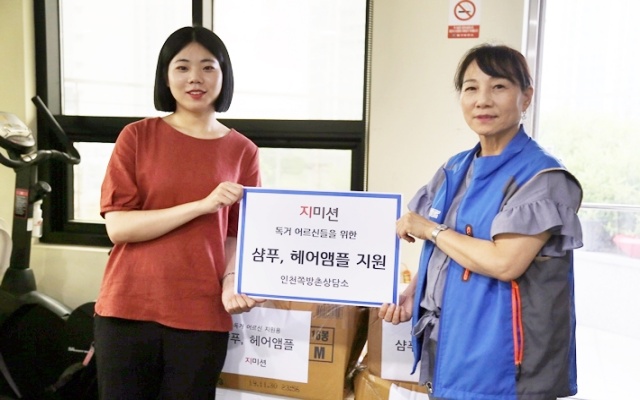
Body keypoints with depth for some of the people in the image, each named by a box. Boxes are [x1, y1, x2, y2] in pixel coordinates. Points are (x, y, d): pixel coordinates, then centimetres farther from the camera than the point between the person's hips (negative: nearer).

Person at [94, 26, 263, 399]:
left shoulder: (243, 151, 1)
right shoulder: (137, 136, -1)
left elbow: (239, 235, 4)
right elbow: (117, 226, -9)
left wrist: (231, 282, -15)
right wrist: (201, 205, -18)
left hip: (202, 315, 1)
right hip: (128, 308, 0)